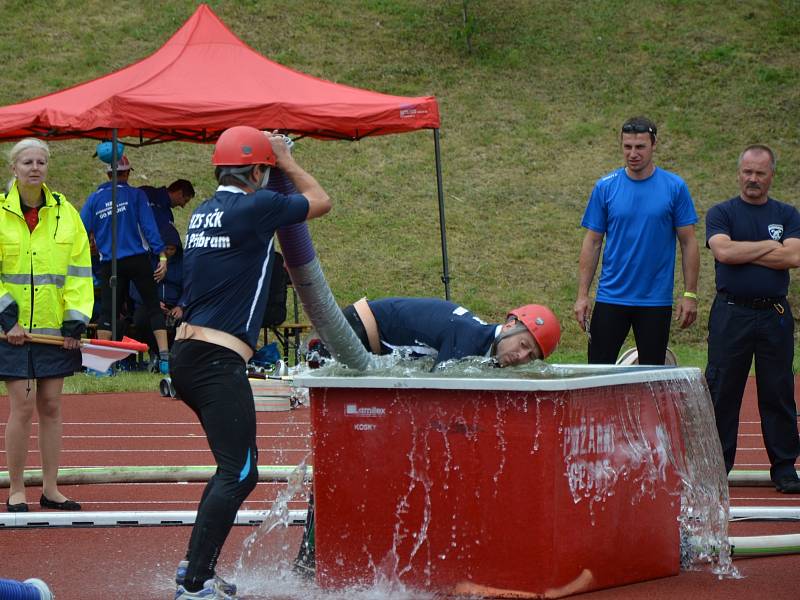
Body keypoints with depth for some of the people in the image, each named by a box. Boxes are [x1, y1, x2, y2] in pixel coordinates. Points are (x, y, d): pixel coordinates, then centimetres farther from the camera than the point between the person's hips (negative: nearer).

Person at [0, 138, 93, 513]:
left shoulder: (65, 212, 7)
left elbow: (79, 272, 7)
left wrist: (76, 321, 0)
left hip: (54, 327, 3)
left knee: (51, 406, 7)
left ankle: (50, 489, 15)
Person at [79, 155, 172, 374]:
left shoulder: (93, 199, 6)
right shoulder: (135, 195, 0)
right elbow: (149, 226, -6)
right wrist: (161, 256, -7)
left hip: (110, 264, 2)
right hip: (139, 260, -2)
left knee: (107, 311, 4)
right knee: (153, 306, 3)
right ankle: (164, 357, -7)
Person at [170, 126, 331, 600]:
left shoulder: (203, 213, 15)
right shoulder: (256, 207, -9)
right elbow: (321, 202, 7)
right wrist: (287, 161, 22)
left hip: (187, 355, 9)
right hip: (218, 363, -9)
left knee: (235, 467, 21)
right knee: (239, 474, -10)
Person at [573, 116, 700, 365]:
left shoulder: (675, 188, -2)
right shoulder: (605, 187, 1)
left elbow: (688, 242, 1)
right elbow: (592, 243, 4)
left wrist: (690, 294, -5)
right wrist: (582, 295, -3)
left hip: (656, 301, -1)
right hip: (611, 296, 1)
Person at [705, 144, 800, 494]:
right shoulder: (721, 213, 7)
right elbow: (723, 250, -13)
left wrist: (744, 252, -7)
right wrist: (769, 246, -5)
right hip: (731, 316, -1)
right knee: (722, 392, -1)